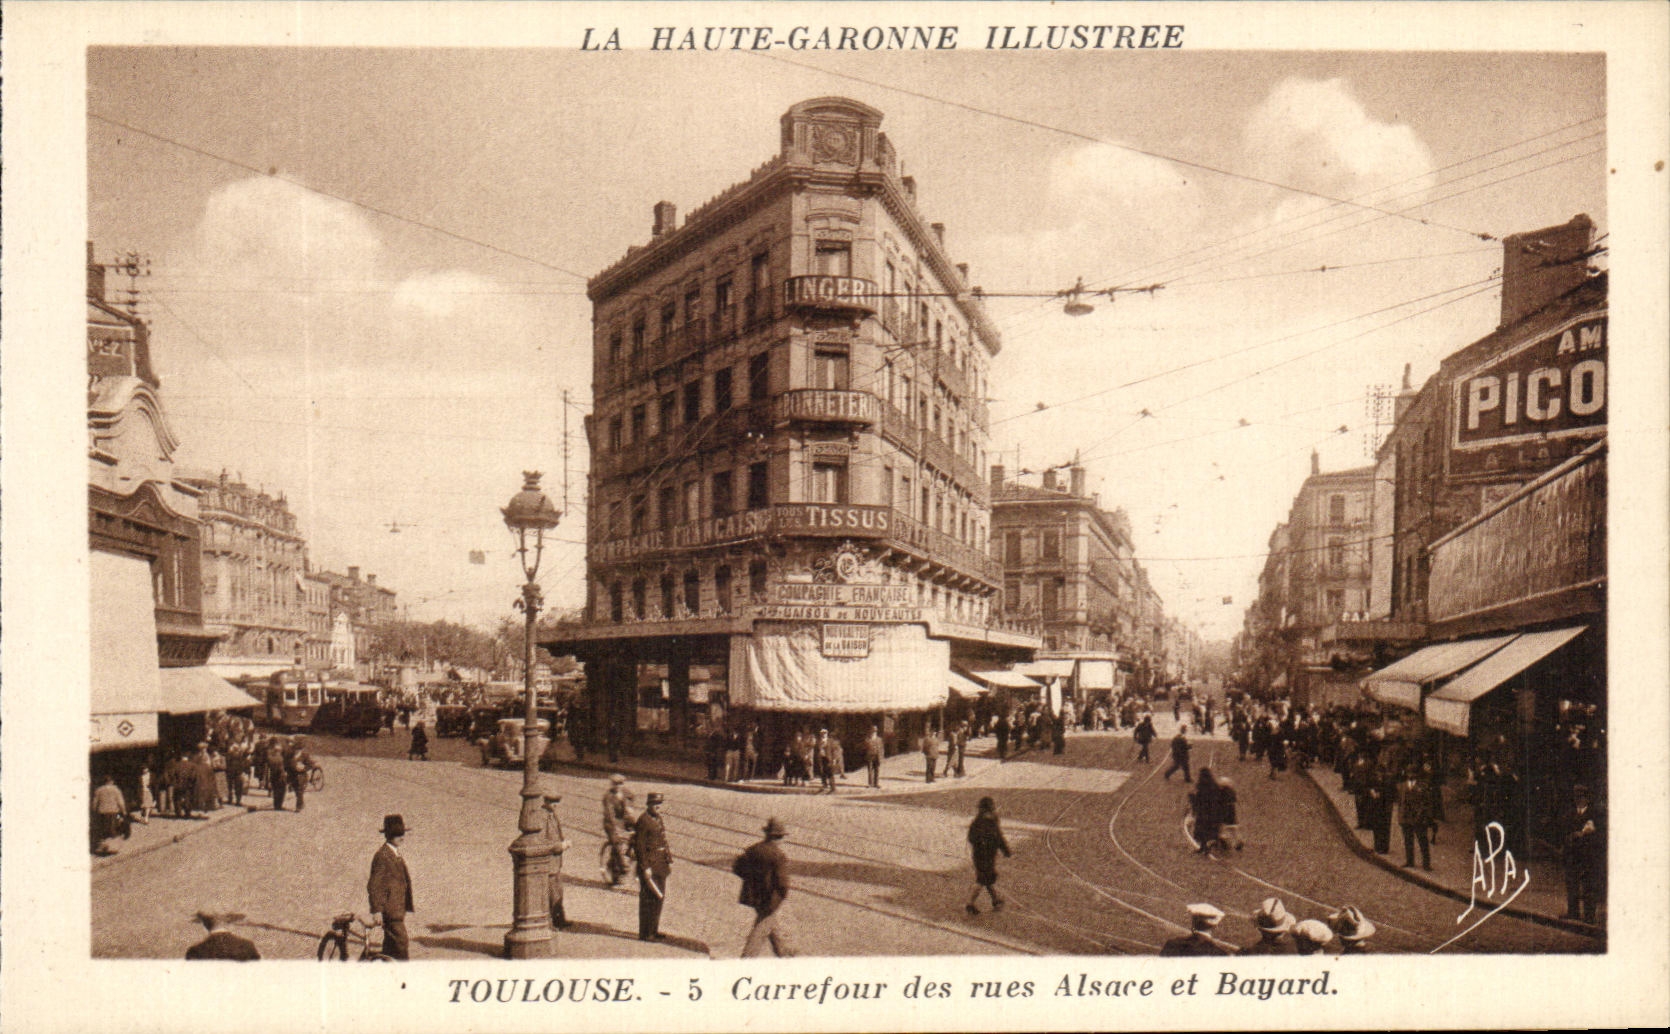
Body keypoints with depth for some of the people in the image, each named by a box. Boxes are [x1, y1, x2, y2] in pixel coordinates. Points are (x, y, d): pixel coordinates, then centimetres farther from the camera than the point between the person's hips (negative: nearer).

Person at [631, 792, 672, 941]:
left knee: (659, 897, 14)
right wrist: (645, 867, -20)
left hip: (660, 864, 9)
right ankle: (645, 933, 1)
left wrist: (669, 861, 17)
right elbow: (640, 845, -18)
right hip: (649, 863, -9)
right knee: (649, 898, -5)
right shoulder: (643, 821, -15)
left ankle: (654, 930, 23)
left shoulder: (658, 819, 13)